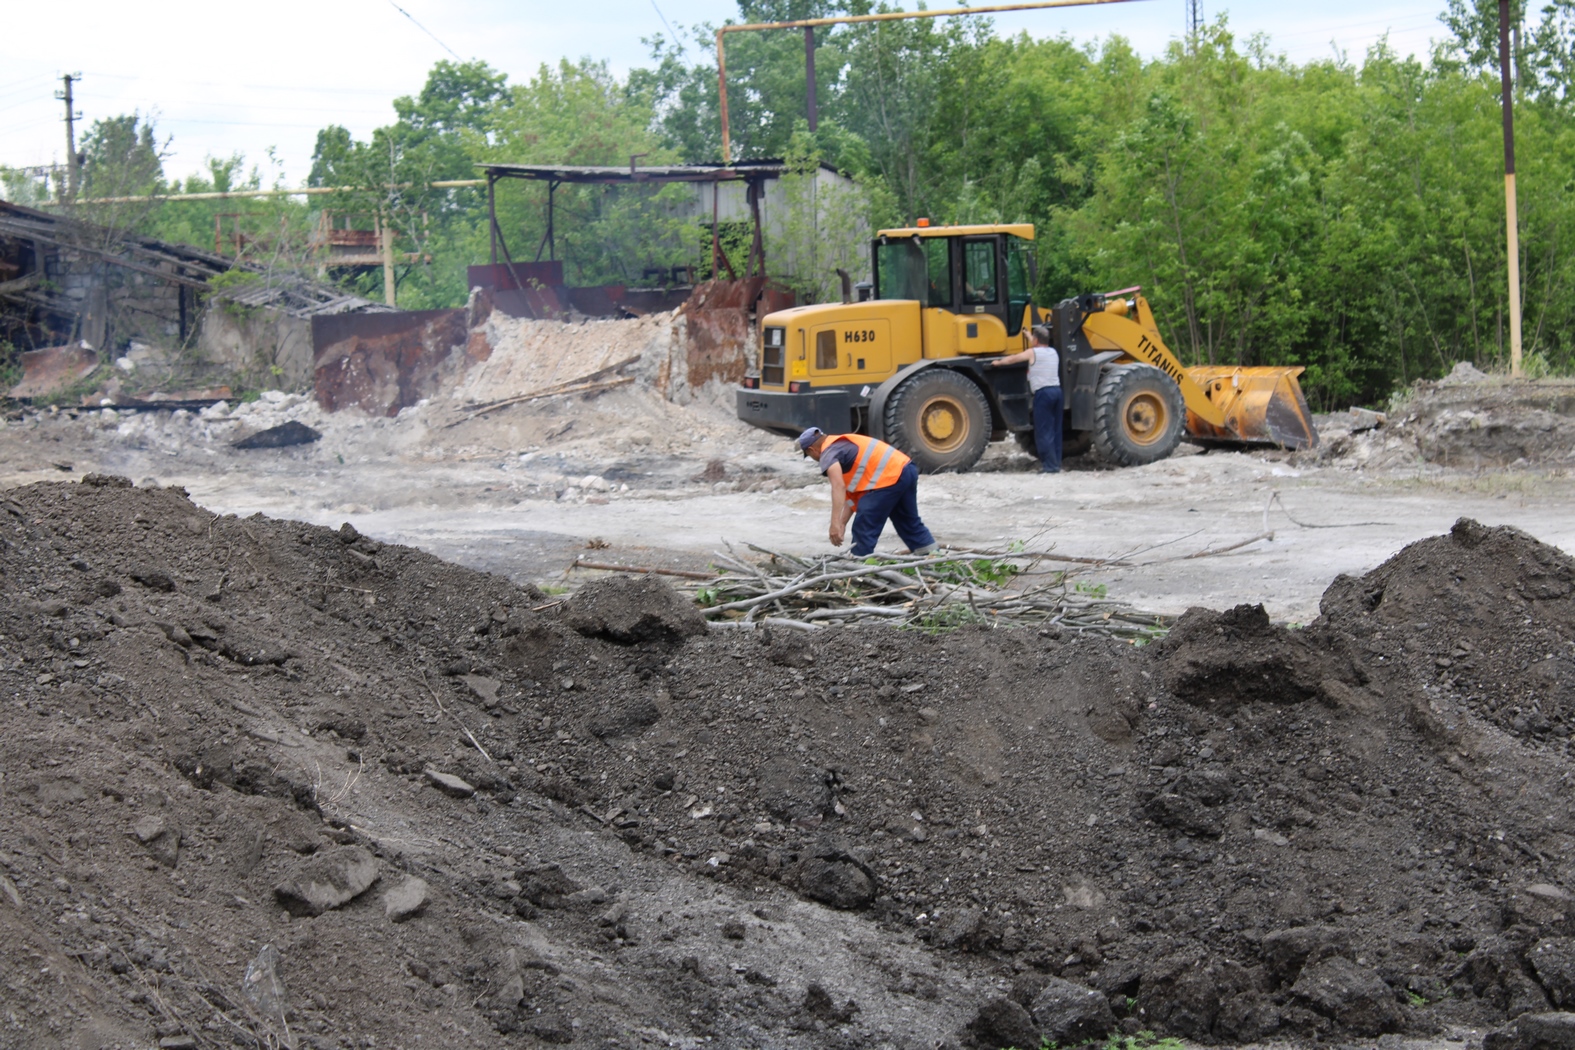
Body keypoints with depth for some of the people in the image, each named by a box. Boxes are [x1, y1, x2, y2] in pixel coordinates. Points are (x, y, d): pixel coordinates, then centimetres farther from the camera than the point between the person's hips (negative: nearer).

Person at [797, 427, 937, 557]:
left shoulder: (829, 453, -3)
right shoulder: (844, 445, 27)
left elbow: (839, 487, -20)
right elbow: (852, 492, 26)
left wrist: (835, 524, -25)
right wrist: (842, 522, 25)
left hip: (889, 478, -10)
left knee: (864, 528, -1)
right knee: (908, 521, 25)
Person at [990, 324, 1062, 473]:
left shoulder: (1033, 353, -3)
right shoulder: (1053, 352, 18)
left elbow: (1013, 359, 6)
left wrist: (998, 362, 24)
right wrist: (1028, 335, 55)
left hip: (1043, 393, -7)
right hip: (1056, 390, 7)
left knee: (1043, 432, -6)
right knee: (1055, 430, 10)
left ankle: (1050, 466, -10)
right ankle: (1056, 463, 9)